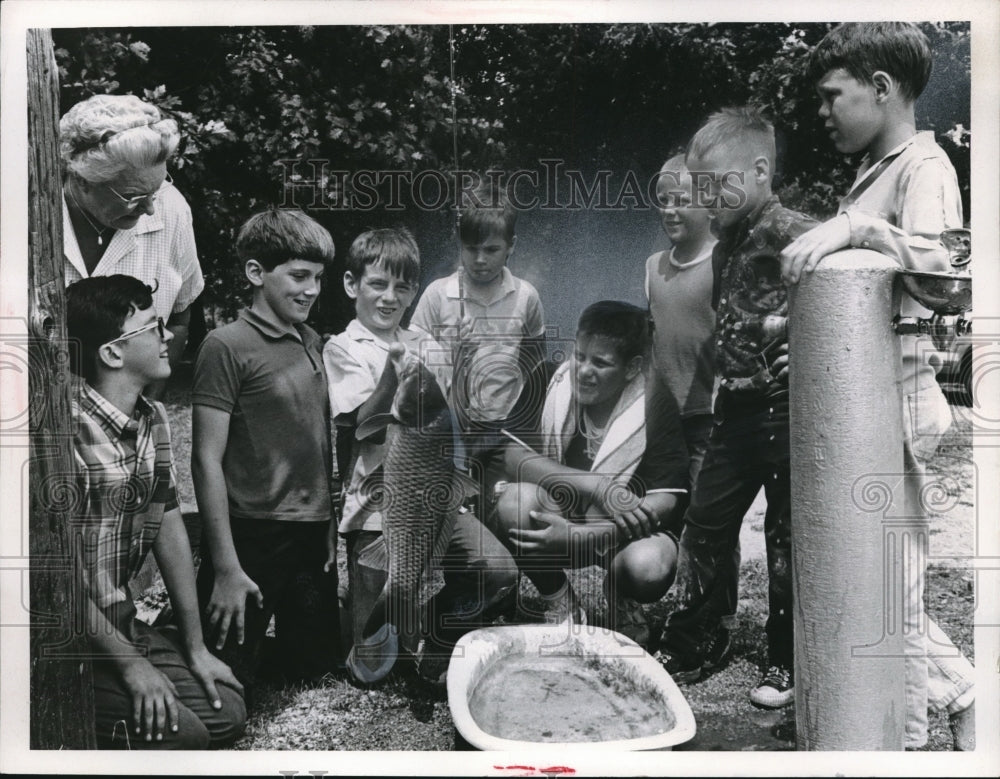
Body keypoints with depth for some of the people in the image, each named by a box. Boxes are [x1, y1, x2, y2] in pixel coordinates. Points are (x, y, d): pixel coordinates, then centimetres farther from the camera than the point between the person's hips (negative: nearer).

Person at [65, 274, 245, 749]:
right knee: (178, 730, -19)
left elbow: (168, 525, 8)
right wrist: (130, 662, -14)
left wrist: (195, 647, 8)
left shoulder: (153, 419, 3)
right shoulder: (68, 428, -24)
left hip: (123, 621, 8)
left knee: (227, 711, 1)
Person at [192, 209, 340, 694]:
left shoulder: (313, 343, 9)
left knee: (313, 664, 15)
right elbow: (207, 460, -13)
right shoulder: (228, 346, -11)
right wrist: (226, 569, -16)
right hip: (253, 539, -6)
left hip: (314, 538, 7)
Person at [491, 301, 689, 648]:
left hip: (628, 527, -2)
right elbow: (514, 457, -19)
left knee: (649, 566, -36)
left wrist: (578, 537, -36)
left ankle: (620, 603, 5)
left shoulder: (657, 408, -16)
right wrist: (599, 486, -32)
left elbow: (663, 503, -21)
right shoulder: (552, 383, -11)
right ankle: (560, 606, -5)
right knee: (515, 500, -30)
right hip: (558, 512, 2)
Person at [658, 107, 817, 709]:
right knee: (705, 527, 13)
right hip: (737, 408, 8)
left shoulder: (791, 233, -13)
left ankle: (791, 665, 22)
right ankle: (688, 651, 27)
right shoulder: (727, 241, 12)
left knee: (787, 536, 5)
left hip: (785, 405, -8)